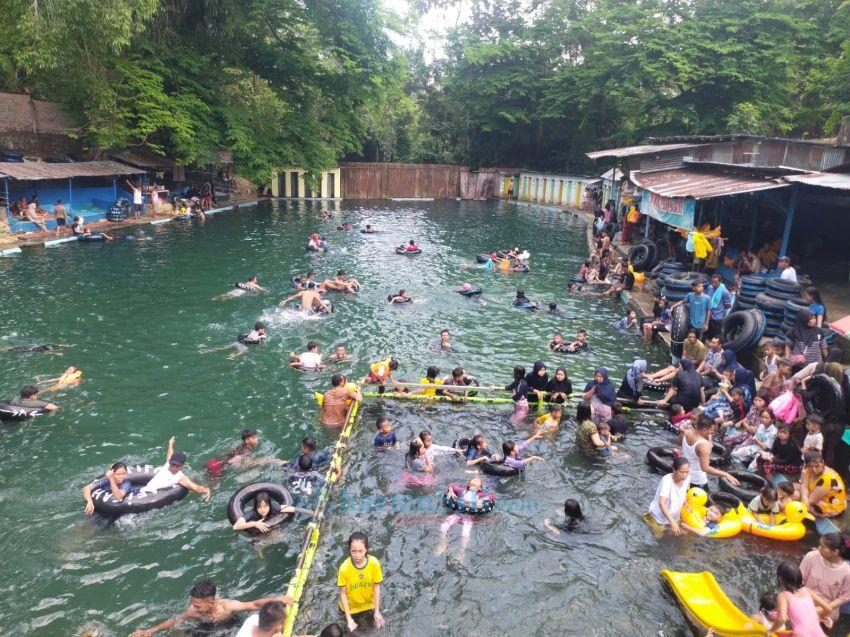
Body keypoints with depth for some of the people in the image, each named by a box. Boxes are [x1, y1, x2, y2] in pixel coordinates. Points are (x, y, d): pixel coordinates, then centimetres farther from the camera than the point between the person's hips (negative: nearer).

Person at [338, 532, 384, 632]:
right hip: (351, 606, -1)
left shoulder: (374, 563, -28)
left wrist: (377, 611, -12)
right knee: (352, 628, 19)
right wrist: (349, 619, -18)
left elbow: (376, 587, -14)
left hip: (369, 604, 1)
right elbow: (342, 593, -20)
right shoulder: (344, 568, -33)